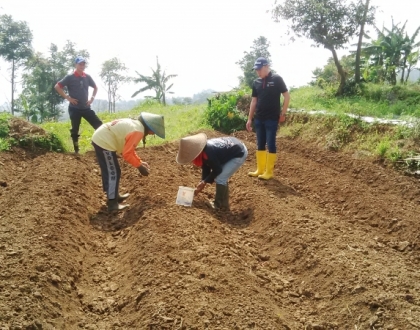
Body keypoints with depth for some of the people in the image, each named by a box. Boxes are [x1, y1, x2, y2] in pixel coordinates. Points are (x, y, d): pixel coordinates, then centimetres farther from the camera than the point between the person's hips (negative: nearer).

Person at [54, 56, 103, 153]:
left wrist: (92, 98, 8)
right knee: (75, 130, 3)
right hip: (74, 108, -4)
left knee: (99, 125, -5)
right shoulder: (70, 77, -7)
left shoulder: (87, 77, 5)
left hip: (86, 108, 4)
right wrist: (67, 97, -11)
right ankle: (76, 150, 14)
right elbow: (57, 87, -7)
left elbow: (95, 87, 22)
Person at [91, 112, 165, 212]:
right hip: (104, 142, -10)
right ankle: (112, 204, 2)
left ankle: (114, 195, 34)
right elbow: (127, 154, -19)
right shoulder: (137, 131, -19)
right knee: (113, 173, -3)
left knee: (108, 171, 21)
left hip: (100, 138, 10)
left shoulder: (135, 124, 12)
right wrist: (139, 166, -8)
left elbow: (128, 149, 21)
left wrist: (140, 162, 19)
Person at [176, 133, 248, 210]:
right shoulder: (203, 149, -3)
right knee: (221, 177, 14)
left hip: (240, 153, -10)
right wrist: (202, 183, 8)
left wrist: (204, 182, -9)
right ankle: (223, 203, 25)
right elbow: (206, 168, 9)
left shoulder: (208, 153, -32)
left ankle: (220, 206, 3)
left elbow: (217, 170, -19)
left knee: (220, 179, -11)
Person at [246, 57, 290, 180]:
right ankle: (260, 169, 19)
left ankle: (269, 171, 6)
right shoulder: (256, 82, 8)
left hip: (272, 119, -5)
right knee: (260, 145, 10)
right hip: (259, 119, 5)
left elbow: (287, 96, -4)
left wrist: (282, 114, -6)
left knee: (271, 144, -1)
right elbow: (254, 101, 13)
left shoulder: (276, 79, -6)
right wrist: (249, 118, 11)